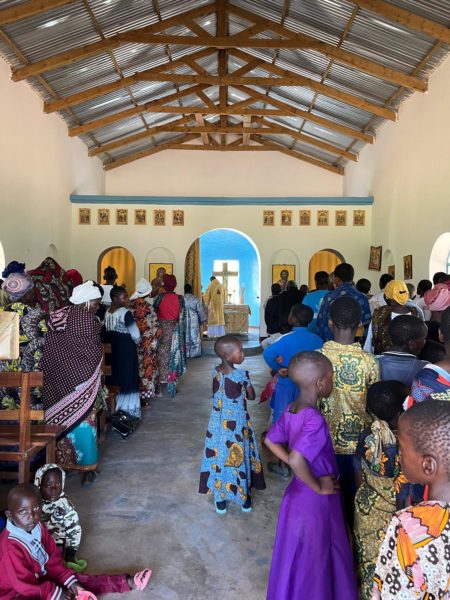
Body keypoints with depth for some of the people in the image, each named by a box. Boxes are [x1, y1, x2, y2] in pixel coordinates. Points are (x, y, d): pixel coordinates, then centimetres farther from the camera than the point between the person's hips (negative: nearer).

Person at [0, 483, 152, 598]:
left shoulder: (38, 527, -6)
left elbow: (54, 559, 3)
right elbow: (22, 583, -23)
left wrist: (69, 580, -7)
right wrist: (54, 593, -15)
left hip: (41, 578, 7)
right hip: (16, 593, -7)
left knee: (78, 580, -1)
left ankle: (128, 582, 3)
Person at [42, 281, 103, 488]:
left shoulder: (55, 318, 5)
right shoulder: (89, 320, -13)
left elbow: (48, 354, 8)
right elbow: (94, 355, -11)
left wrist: (53, 377, 14)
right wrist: (97, 384, 1)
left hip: (55, 381, 5)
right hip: (78, 380, -5)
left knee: (59, 420, 15)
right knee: (81, 421, 4)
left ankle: (61, 461, 26)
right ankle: (87, 467, 12)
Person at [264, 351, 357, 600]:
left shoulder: (291, 411, -3)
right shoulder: (315, 420, -29)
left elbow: (271, 441, 7)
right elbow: (297, 460, -39)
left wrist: (303, 468, 7)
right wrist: (318, 487, -22)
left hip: (298, 494, 8)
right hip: (315, 501, -8)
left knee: (298, 557, 26)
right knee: (314, 561, 14)